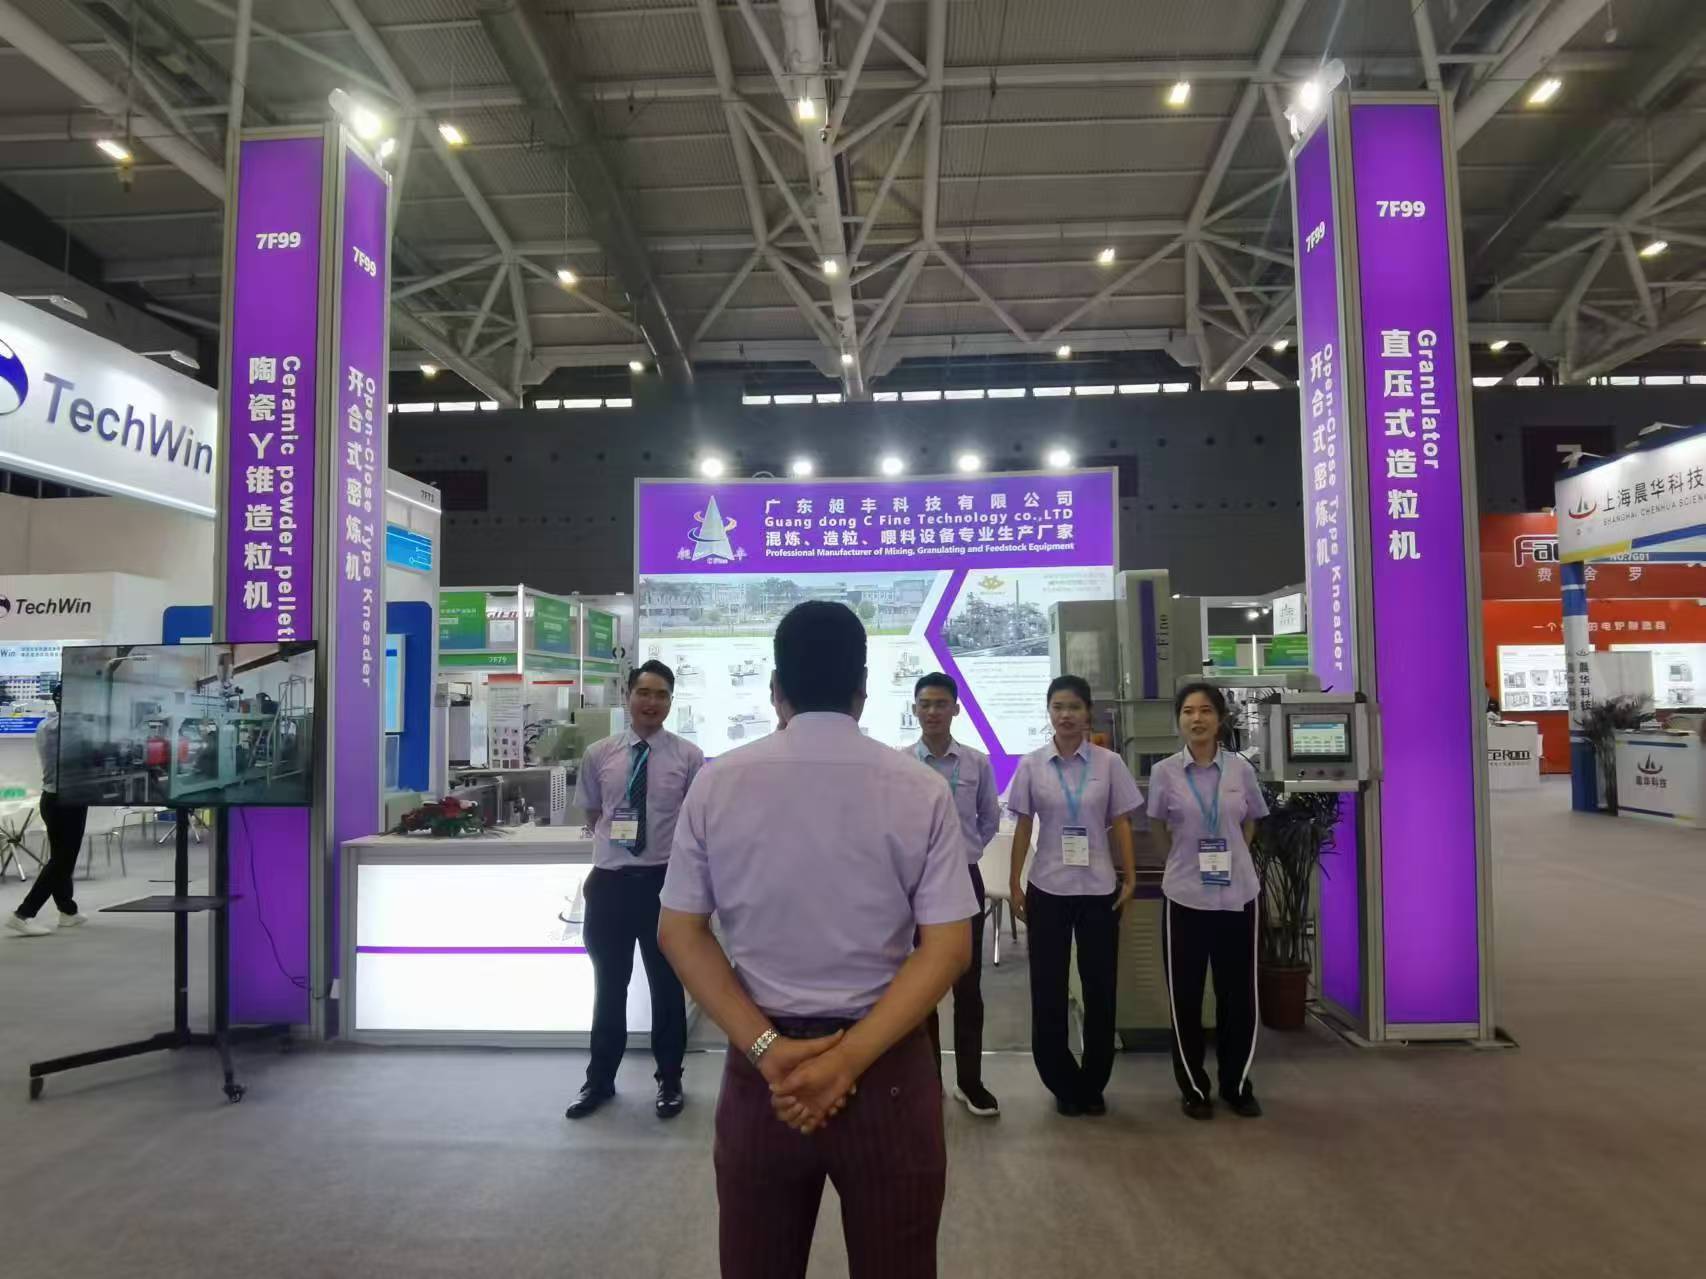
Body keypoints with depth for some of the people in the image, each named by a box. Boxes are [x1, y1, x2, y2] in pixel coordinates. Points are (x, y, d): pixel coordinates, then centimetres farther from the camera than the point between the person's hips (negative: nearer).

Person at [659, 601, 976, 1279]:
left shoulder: (716, 784, -5)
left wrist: (766, 1048, -8)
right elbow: (948, 948, -11)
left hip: (758, 1063, 1)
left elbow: (680, 931, -4)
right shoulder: (921, 791, -8)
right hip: (889, 1067, -1)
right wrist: (849, 1058, -11)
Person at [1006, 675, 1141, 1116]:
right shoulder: (1032, 765, -1)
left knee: (1100, 988, 8)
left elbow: (1120, 824, 2)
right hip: (1047, 889, 0)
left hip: (1099, 889, 0)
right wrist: (1014, 884, 0)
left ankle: (1092, 1084, 25)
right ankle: (1063, 1084, 25)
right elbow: (1024, 827, 2)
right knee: (1048, 989, 7)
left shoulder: (1109, 763, -1)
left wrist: (1130, 878, -4)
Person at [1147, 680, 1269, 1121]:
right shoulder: (1165, 772, -5)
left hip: (1238, 894, 1)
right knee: (1185, 995, 6)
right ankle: (1194, 1088, 22)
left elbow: (1250, 825, 13)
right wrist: (1187, 859, 8)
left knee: (1238, 993, 9)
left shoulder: (1241, 769, -1)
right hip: (1185, 895, -1)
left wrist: (1227, 858, 9)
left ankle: (1237, 1084, 27)